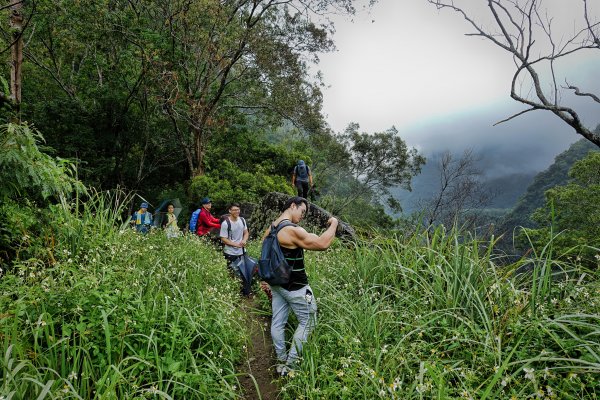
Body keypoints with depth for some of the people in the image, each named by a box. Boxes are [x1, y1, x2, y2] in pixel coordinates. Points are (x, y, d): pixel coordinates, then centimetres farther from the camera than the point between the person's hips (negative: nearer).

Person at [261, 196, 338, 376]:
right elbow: (322, 244, -28)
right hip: (295, 287, -8)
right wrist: (333, 224, -14)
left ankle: (281, 362, 27)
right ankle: (289, 365, 11)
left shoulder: (270, 229, 5)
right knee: (307, 321, 7)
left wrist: (264, 279, 23)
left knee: (277, 323, 13)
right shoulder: (292, 231, -24)